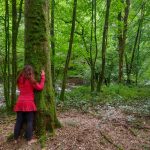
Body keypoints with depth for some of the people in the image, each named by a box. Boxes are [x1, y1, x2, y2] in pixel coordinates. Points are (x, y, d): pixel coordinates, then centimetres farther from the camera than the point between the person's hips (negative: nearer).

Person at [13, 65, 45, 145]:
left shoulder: (20, 79, 6)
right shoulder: (31, 80, -9)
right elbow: (40, 87, -2)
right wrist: (42, 77, 4)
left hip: (20, 102, 5)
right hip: (28, 103, -5)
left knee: (19, 121, 12)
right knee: (29, 121, 3)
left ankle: (16, 139, 22)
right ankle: (29, 139, 8)